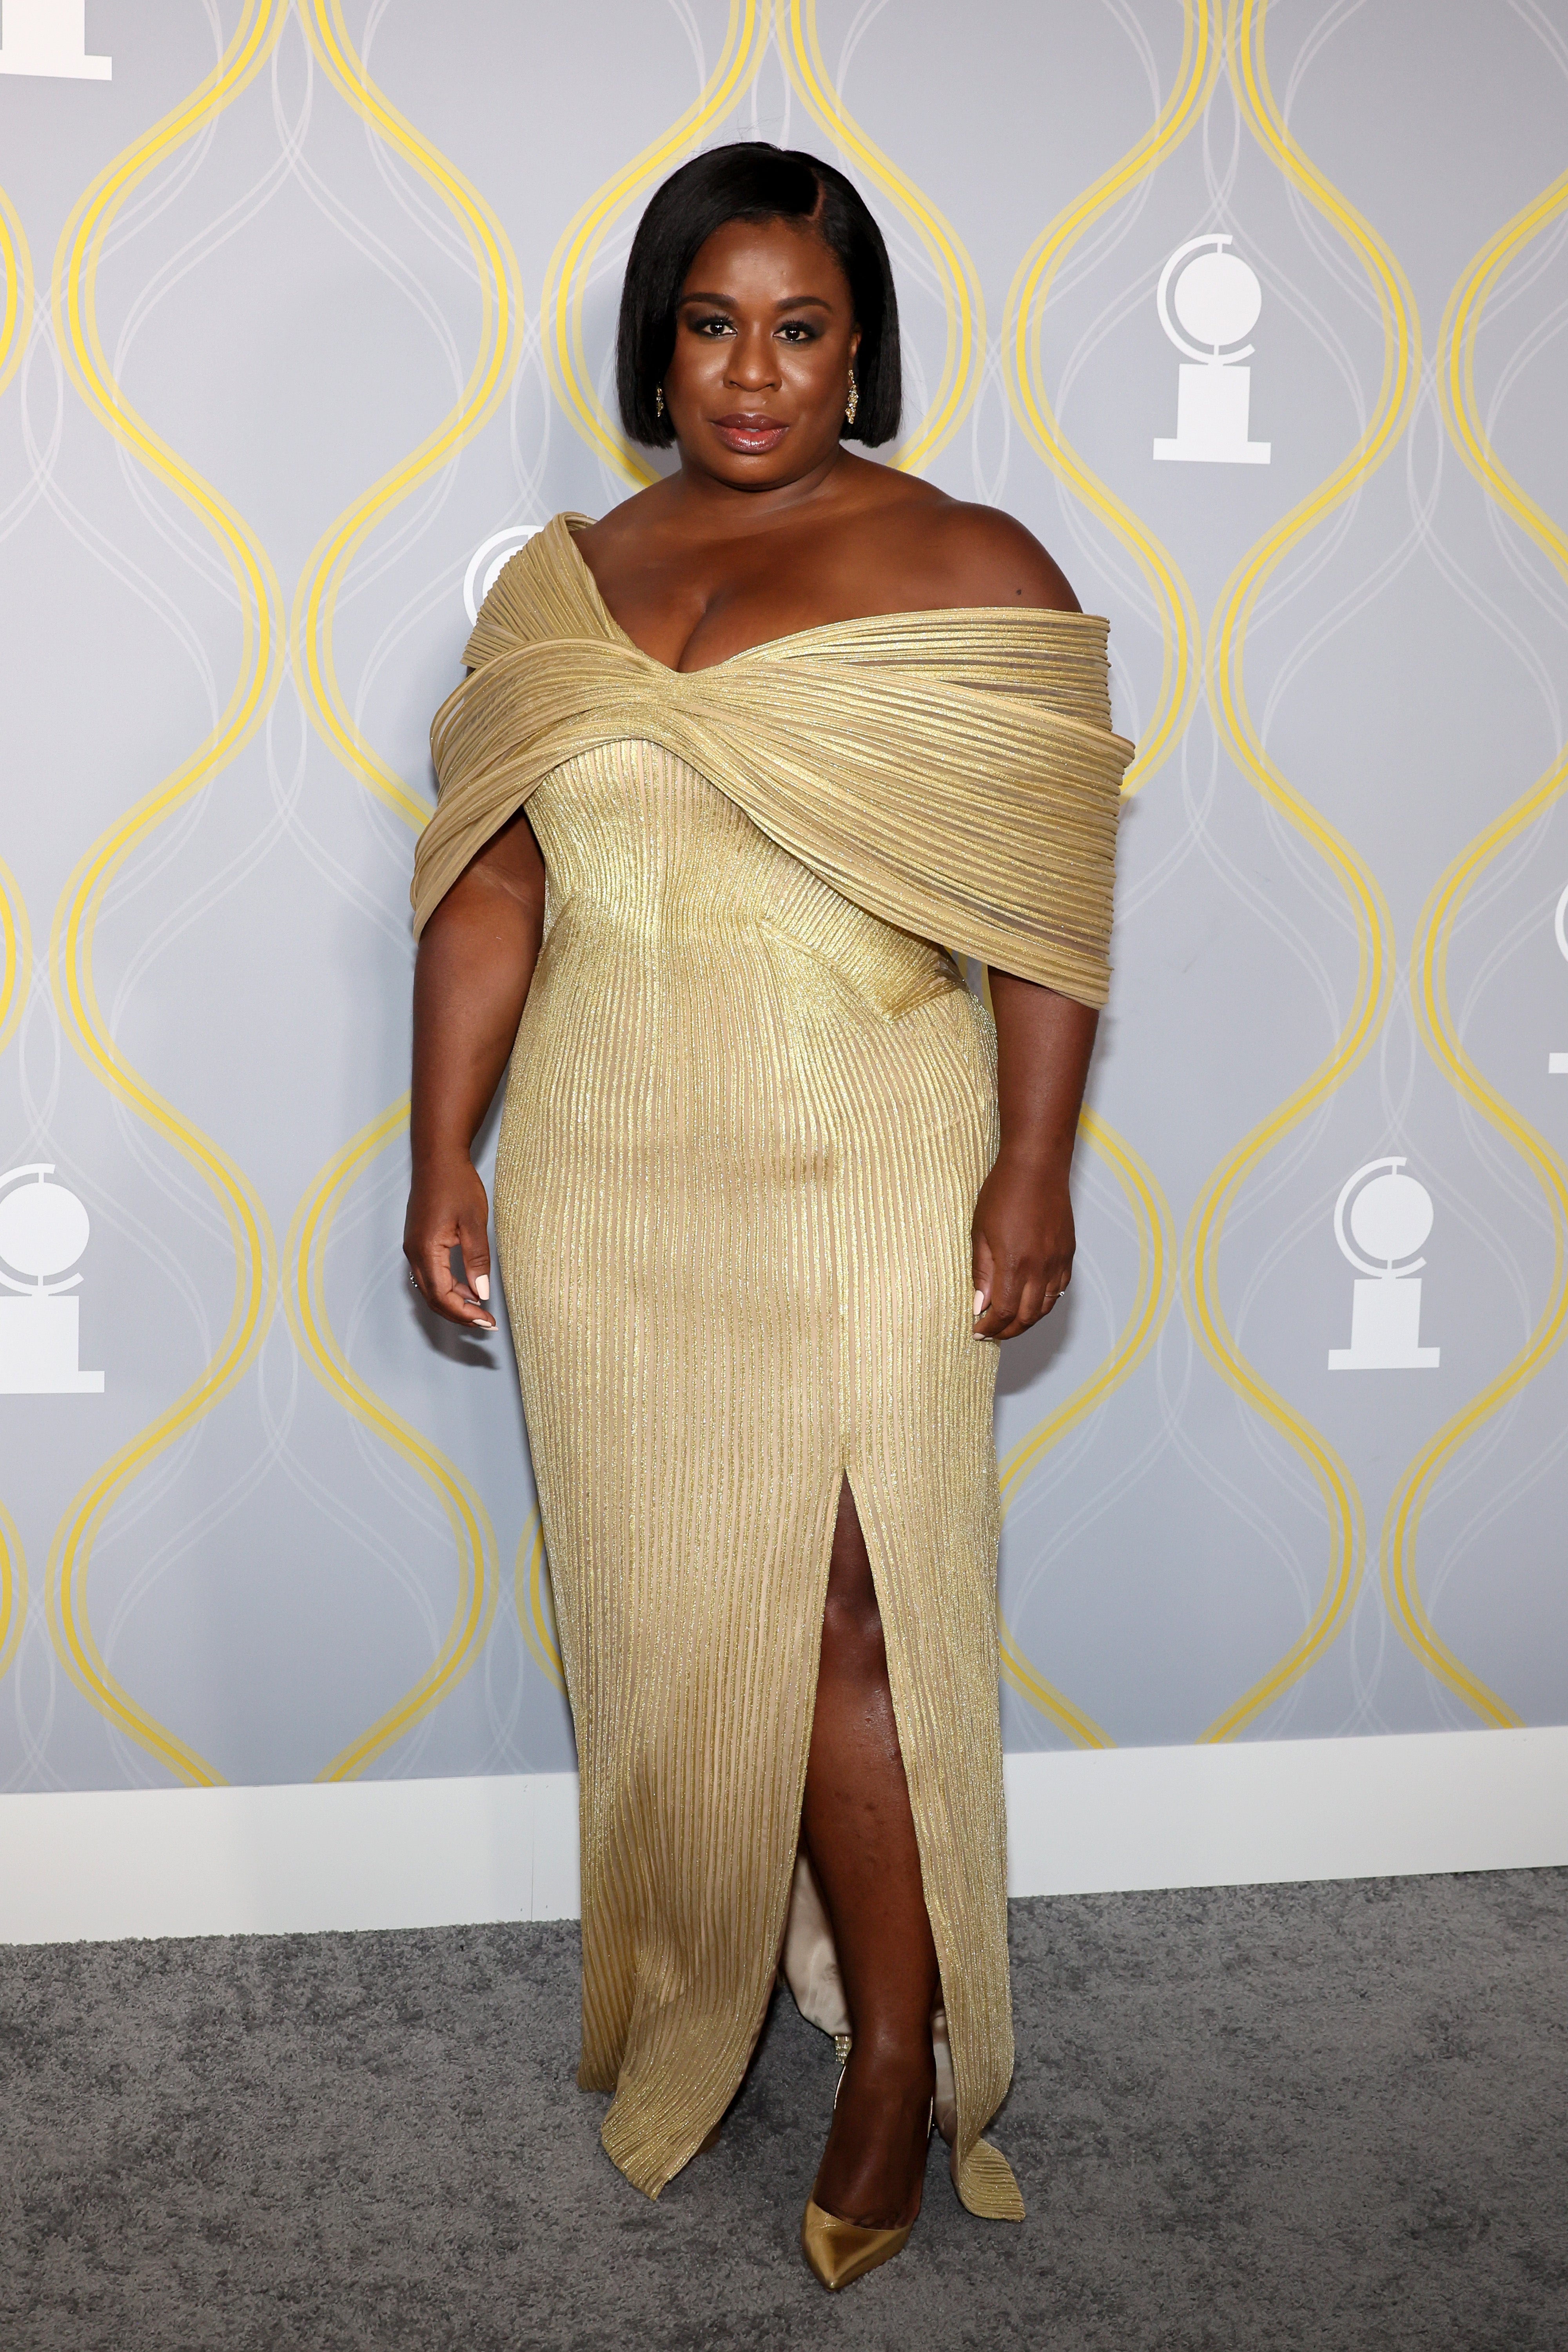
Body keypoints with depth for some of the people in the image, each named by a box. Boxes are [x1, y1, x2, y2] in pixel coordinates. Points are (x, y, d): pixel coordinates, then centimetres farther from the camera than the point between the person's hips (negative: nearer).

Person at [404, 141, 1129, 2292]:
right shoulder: (558, 588, 9)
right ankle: (692, 1998, 29)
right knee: (658, 1610, 11)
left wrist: (1034, 1168, -10)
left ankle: (900, 2052, 13)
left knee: (847, 1618, -3)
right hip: (604, 1187, 4)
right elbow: (490, 886, 8)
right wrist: (445, 1153, 4)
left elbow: (1050, 895, -4)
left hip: (864, 1177, -3)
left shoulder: (971, 571, -1)